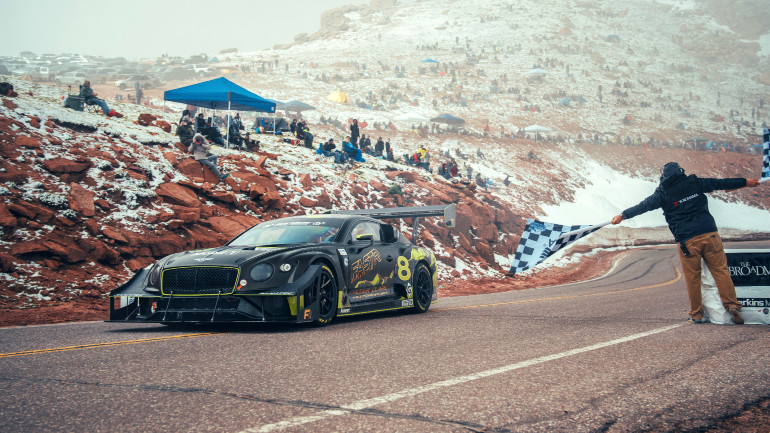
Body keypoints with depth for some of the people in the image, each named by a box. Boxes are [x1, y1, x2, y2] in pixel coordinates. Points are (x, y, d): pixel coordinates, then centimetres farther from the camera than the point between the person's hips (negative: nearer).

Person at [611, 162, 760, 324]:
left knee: (692, 278, 6)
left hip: (687, 241, -1)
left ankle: (697, 314, 13)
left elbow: (643, 206, 6)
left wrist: (622, 215, 16)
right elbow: (721, 183, 20)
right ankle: (732, 305, -2)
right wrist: (745, 182, 33)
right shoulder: (694, 183, 11)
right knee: (721, 270, 6)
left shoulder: (663, 193, 4)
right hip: (709, 233, 2)